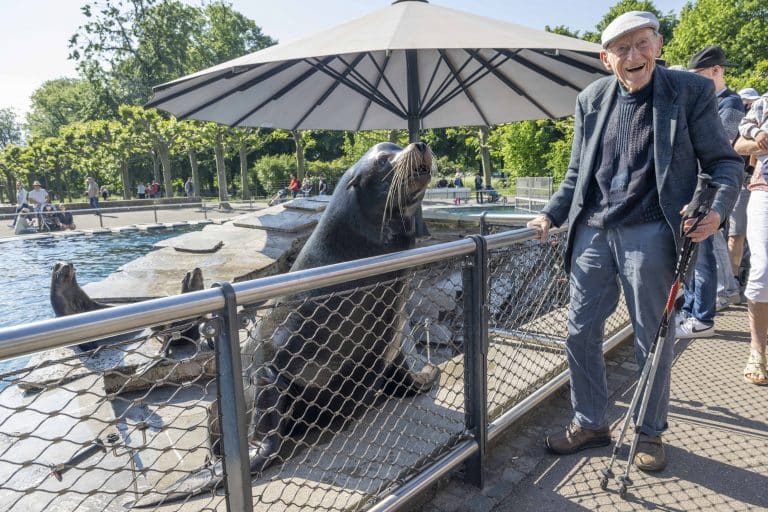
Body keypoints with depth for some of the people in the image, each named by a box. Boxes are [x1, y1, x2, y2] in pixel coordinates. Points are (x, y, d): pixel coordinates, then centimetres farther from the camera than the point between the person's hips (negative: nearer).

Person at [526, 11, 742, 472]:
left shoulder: (691, 91, -1)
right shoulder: (591, 100, 9)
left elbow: (725, 161, 2)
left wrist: (718, 208, -17)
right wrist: (551, 215, 4)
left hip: (649, 234, -3)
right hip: (592, 231, 4)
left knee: (653, 339, 7)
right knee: (581, 332, 8)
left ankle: (651, 433, 29)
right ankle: (590, 424, 27)